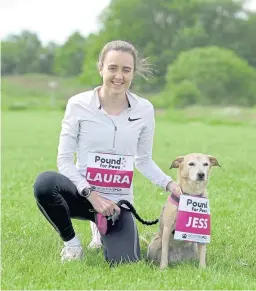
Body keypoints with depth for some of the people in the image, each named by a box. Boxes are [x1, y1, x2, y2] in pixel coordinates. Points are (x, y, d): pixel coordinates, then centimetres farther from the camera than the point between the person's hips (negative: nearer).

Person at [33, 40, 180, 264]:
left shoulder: (144, 110, -1)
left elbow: (144, 160, 10)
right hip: (82, 193, -2)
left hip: (117, 201, 2)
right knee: (45, 183, -35)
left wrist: (170, 184, -8)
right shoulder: (79, 104, -9)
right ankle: (71, 242, -5)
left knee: (123, 261, -19)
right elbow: (64, 159, -7)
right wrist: (92, 195, -19)